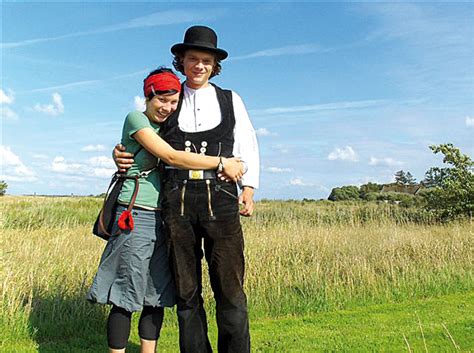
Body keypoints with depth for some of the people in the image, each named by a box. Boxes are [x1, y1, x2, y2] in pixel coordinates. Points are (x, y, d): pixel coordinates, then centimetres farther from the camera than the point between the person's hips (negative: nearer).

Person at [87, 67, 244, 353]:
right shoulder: (135, 119, -4)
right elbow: (171, 157, -14)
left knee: (157, 296, 10)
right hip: (137, 217, -7)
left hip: (164, 219, 7)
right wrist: (221, 163, -12)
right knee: (126, 299, -1)